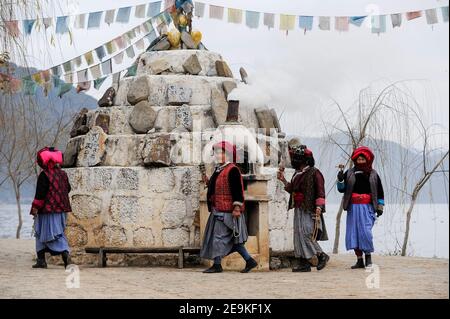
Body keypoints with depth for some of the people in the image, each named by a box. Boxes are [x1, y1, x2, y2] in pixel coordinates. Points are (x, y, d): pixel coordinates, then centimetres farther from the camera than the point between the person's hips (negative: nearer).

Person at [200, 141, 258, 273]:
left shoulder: (232, 170, -12)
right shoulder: (218, 169, 17)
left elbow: (237, 190, -18)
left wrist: (237, 208, -23)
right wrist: (208, 183, 9)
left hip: (227, 211, -10)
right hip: (218, 210, 10)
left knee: (219, 236, -8)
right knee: (233, 239, 11)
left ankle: (217, 265, -2)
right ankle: (250, 261, 16)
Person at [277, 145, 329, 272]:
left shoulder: (314, 173, -9)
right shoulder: (297, 174, 16)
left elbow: (320, 193, -13)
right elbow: (292, 190, 21)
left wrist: (318, 209, -20)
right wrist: (283, 180, 13)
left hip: (309, 211, -9)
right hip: (299, 210, 9)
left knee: (306, 234, -13)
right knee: (299, 235, 5)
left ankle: (322, 255, 1)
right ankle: (304, 263, 8)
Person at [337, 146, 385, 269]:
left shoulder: (373, 175, 7)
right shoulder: (349, 174, 9)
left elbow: (380, 192, 11)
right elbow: (342, 189, 9)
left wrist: (380, 207, 5)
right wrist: (340, 180, -10)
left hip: (367, 208, -2)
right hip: (353, 207, 2)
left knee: (366, 231, -13)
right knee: (353, 232, 0)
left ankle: (368, 256, 3)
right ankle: (359, 260, 7)